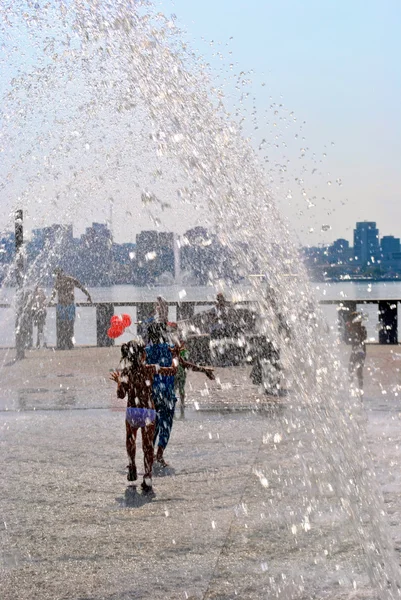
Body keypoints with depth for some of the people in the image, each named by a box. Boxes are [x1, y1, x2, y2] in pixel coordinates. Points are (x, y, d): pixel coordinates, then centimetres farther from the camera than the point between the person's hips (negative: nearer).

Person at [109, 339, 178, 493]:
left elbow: (121, 394, -10)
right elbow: (172, 371, 9)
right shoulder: (151, 369, -2)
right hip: (149, 412, 0)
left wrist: (118, 381, 9)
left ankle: (132, 469, 29)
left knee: (130, 440, 28)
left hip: (132, 411, 0)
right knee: (148, 445, 6)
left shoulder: (126, 372, -4)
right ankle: (147, 477, -4)